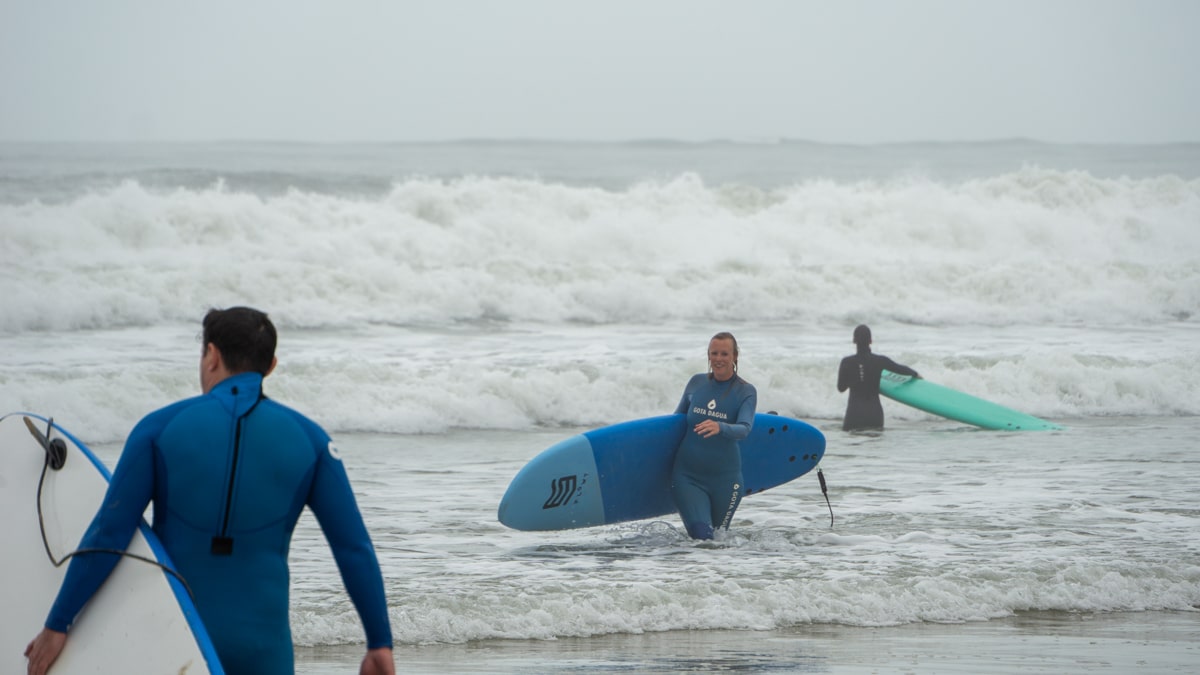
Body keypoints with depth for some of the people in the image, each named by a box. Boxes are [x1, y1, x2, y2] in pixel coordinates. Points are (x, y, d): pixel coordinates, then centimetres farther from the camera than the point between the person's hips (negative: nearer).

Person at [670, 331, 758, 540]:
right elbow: (676, 420, 18)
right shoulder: (697, 382, 4)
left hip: (724, 478, -1)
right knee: (701, 536, -14)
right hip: (687, 474, 1)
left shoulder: (746, 392, -4)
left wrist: (720, 428, -41)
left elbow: (744, 429, -21)